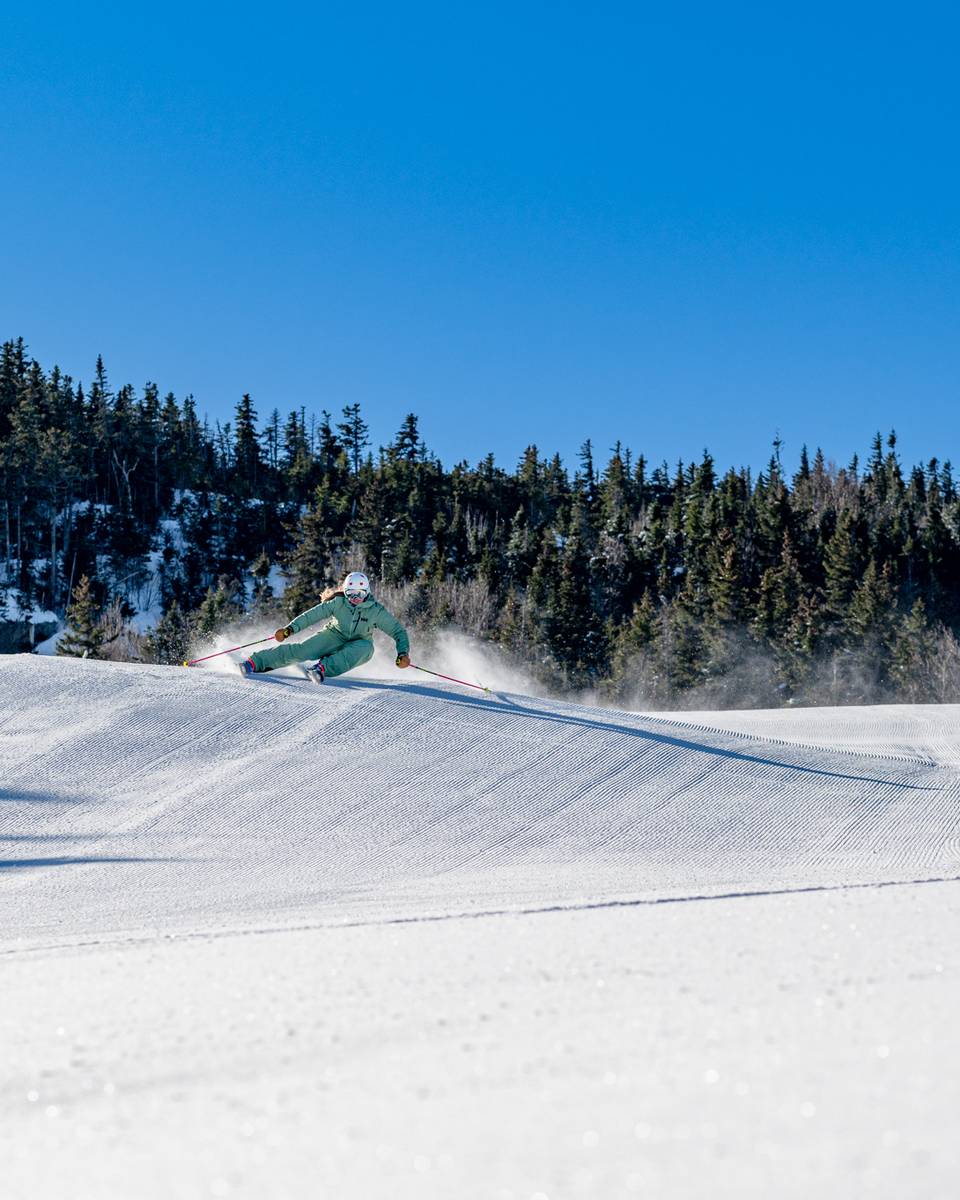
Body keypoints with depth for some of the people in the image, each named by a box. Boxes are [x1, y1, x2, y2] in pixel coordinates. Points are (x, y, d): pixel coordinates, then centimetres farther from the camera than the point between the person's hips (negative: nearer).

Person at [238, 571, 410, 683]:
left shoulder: (376, 611, -18)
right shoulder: (338, 603, -16)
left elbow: (398, 631, -12)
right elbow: (312, 615, -14)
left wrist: (403, 653, -27)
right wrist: (290, 629, -25)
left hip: (359, 645, 0)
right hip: (335, 636, 0)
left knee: (365, 647, -37)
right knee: (302, 650, -23)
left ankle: (323, 668, -47)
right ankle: (254, 662, -22)